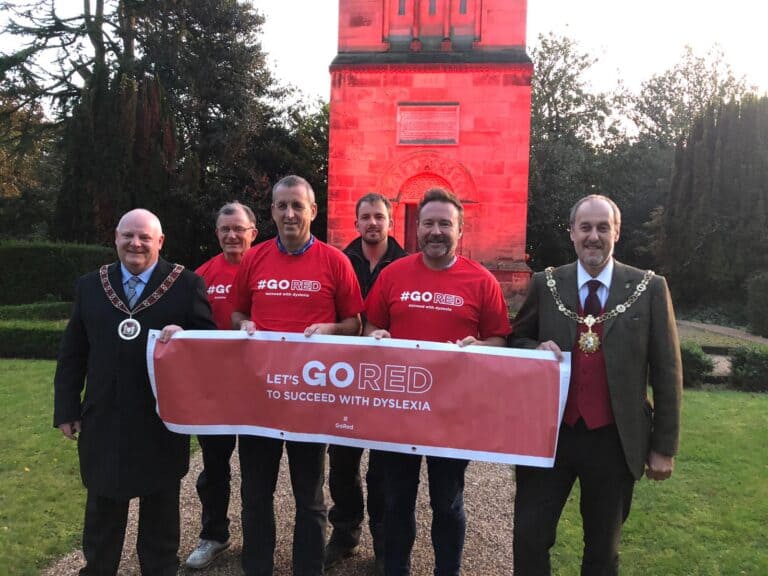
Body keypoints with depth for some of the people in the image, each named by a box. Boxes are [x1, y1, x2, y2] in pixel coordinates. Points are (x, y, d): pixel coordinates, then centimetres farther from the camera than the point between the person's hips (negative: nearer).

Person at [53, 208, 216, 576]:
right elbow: (72, 354, 7)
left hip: (162, 419, -2)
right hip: (104, 419, 3)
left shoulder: (187, 285, -4)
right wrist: (67, 409, 3)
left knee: (160, 510, 14)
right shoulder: (90, 285, 6)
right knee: (102, 509, 18)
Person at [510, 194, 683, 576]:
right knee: (529, 537, 6)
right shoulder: (545, 284, -1)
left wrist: (664, 446, -1)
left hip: (615, 440, 0)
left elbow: (666, 372, -1)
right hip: (550, 433, 1)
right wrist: (538, 348, -13)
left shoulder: (649, 288, -4)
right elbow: (515, 341, 10)